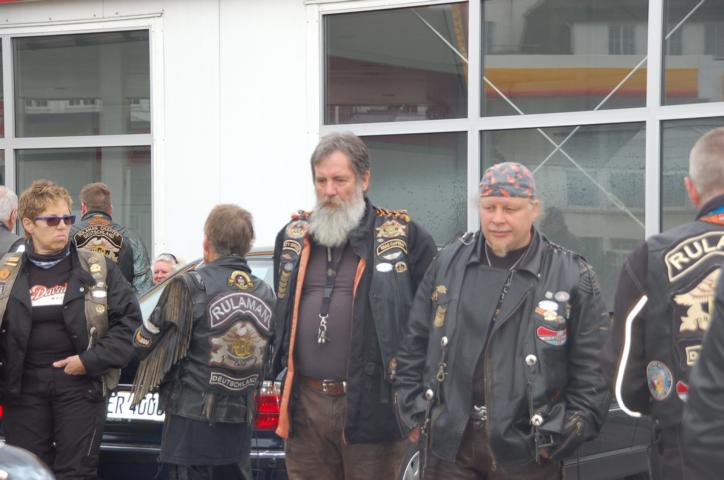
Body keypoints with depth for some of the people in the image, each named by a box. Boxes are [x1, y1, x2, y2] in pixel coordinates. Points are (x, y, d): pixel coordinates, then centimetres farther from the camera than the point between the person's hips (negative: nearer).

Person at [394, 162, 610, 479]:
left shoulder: (572, 276, -3)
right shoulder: (448, 263, 7)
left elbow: (592, 369, -3)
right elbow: (414, 347, 12)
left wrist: (563, 437, -7)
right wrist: (413, 415, 6)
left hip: (527, 452, -2)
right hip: (448, 442, 3)